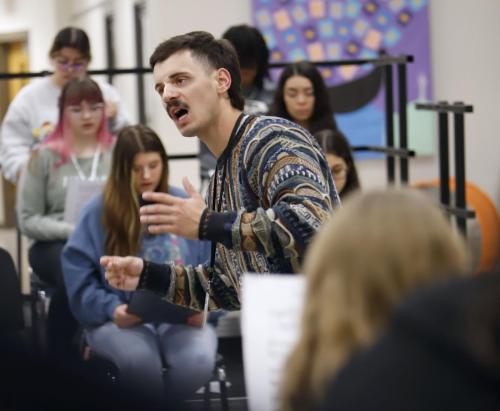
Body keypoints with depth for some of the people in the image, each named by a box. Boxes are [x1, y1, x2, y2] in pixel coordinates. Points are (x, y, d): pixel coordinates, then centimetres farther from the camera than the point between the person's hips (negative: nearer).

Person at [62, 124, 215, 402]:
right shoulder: (98, 212, 3)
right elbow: (78, 278, 0)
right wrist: (111, 309, -17)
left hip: (183, 315, 2)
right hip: (121, 318, -2)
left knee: (198, 360, -33)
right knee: (138, 357, -37)